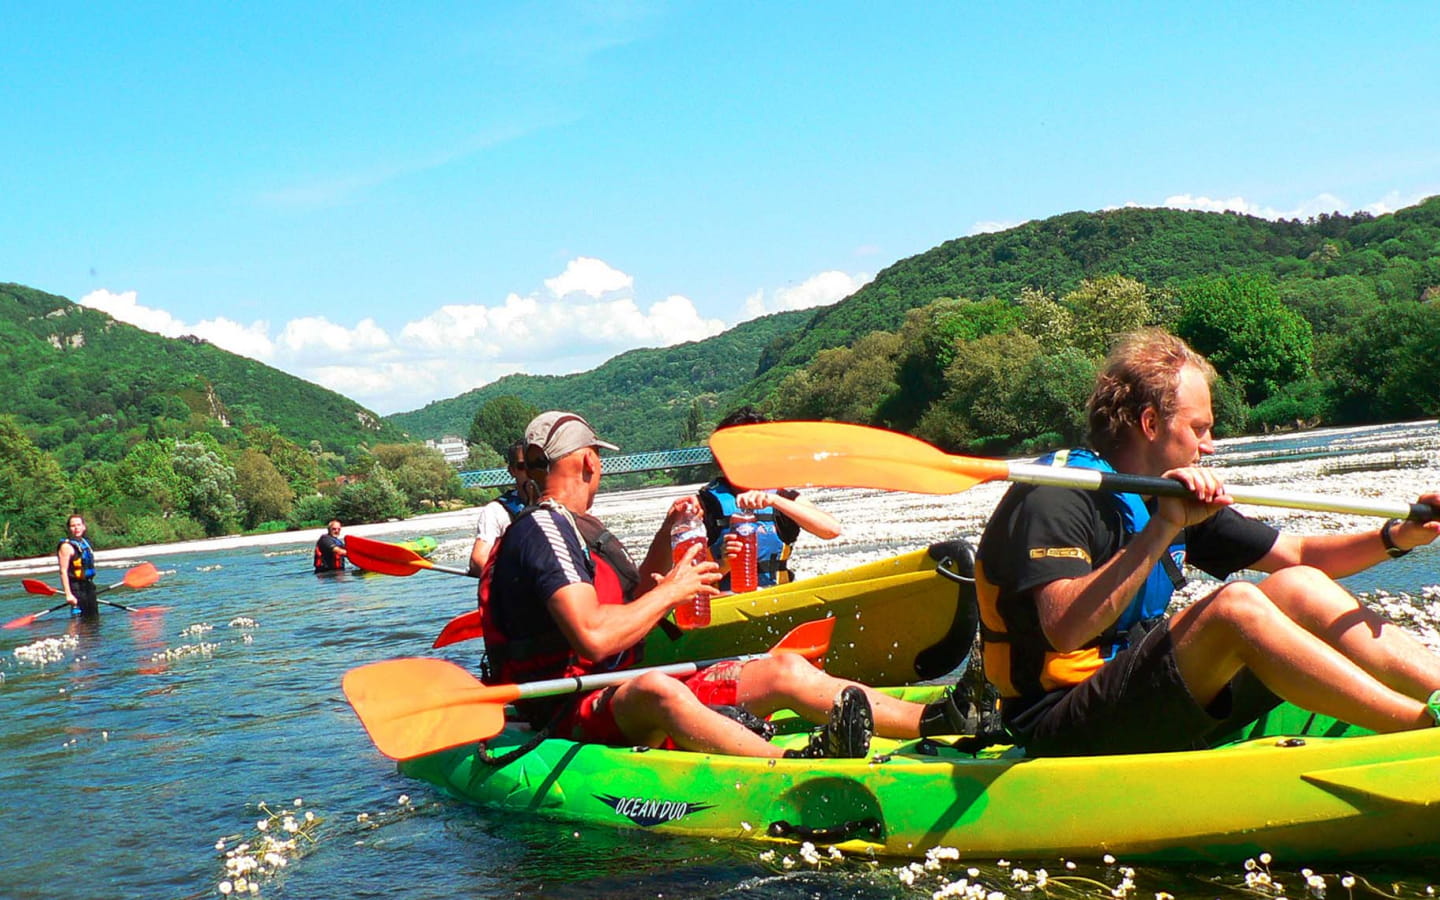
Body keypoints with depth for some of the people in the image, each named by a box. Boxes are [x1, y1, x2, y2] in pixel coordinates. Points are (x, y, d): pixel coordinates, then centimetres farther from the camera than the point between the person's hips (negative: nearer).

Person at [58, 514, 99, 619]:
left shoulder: (85, 542, 13)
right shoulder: (66, 546, -12)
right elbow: (63, 571, -18)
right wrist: (68, 594, -25)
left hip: (89, 586, 9)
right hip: (76, 588, -8)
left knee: (94, 617, 15)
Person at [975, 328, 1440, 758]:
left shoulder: (1177, 500, 13)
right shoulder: (1055, 499, -14)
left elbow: (1301, 555, 18)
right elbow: (1065, 630, -31)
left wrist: (1397, 536, 2)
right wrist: (1162, 528, -32)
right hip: (1062, 735, -9)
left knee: (1297, 588, -2)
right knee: (1234, 605, -27)